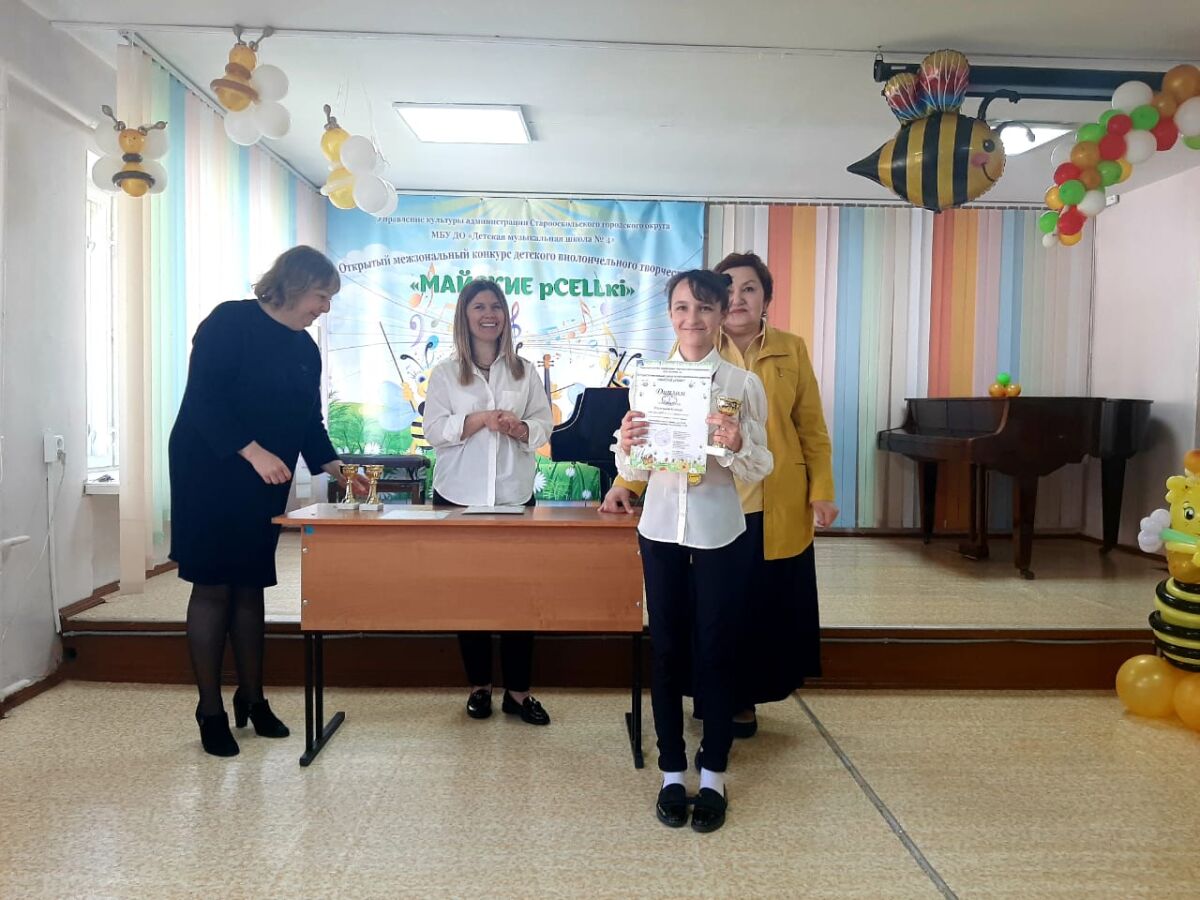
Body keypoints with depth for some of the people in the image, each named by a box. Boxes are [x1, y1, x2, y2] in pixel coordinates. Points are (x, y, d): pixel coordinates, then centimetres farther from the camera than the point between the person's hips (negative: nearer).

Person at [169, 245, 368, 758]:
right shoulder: (230, 322, -9)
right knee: (213, 587, -2)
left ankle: (251, 700, 20)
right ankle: (210, 711, 8)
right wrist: (253, 451, -24)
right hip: (211, 475, -6)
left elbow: (309, 422, 13)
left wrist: (333, 467, -1)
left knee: (250, 587, 9)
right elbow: (203, 398, -18)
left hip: (265, 485, 6)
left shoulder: (305, 350, 11)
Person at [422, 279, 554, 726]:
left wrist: (519, 428, -15)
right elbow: (434, 430, -3)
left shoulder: (524, 371, 9)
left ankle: (518, 691, 10)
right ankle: (479, 686, 20)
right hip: (459, 495, 0)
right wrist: (480, 420, -17)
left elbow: (544, 425, 6)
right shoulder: (445, 372, 4)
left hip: (514, 494, 1)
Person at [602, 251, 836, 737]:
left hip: (776, 512, 1)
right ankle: (715, 698, 29)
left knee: (767, 607, 9)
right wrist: (626, 483, -13)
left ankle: (744, 698, 30)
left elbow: (812, 429, 6)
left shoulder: (791, 350, 4)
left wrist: (822, 491, -1)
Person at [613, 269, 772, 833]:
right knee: (667, 651, 11)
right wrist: (626, 447, -19)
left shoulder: (743, 383, -3)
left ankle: (713, 776, 25)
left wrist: (736, 446, -24)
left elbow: (759, 470, -4)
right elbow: (632, 472, 2)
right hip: (661, 530, 2)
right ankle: (672, 774, 27)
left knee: (716, 652, 8)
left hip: (720, 533, -2)